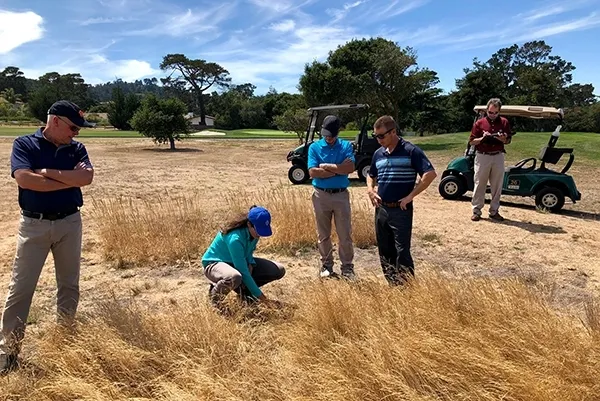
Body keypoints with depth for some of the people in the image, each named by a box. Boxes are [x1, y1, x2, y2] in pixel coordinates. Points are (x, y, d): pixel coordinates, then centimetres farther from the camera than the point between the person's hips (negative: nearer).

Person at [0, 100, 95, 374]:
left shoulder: (76, 148, 4)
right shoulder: (24, 144, -4)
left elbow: (87, 177, -13)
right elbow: (24, 179, -20)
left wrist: (49, 172, -17)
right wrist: (69, 179, -15)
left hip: (69, 222, 3)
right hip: (34, 224, -3)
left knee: (69, 283, 12)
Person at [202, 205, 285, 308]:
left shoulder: (253, 233, -13)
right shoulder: (235, 238, -35)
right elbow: (243, 272, -33)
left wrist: (250, 264, -16)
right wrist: (263, 299, -30)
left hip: (241, 262, 7)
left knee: (279, 270, -8)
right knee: (235, 278, -45)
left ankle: (244, 290, 8)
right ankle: (215, 292, -10)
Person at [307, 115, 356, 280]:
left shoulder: (346, 146, 2)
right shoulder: (314, 147, 0)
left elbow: (350, 168, -13)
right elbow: (312, 172, -13)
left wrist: (326, 166, -12)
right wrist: (339, 169, -12)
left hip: (341, 194, 0)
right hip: (321, 195, 0)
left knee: (345, 234, 4)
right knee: (323, 234, 10)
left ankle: (347, 268, 15)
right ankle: (326, 266, 24)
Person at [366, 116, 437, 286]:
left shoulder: (410, 151, -10)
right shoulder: (378, 154, 10)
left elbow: (430, 174, -16)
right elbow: (371, 175, 26)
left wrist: (410, 196, -17)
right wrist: (370, 189, 6)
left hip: (401, 210, -7)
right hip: (381, 210, 7)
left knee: (402, 253, -5)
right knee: (385, 252, 13)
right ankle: (393, 287, 27)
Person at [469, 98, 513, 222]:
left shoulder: (504, 122, 6)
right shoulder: (479, 123, 0)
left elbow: (508, 140, 9)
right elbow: (471, 142, 0)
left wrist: (502, 139, -13)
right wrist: (482, 138, -17)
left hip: (498, 157, 2)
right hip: (482, 156, -2)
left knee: (497, 185, 7)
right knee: (479, 184, 1)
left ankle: (494, 211, 16)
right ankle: (476, 210, 8)